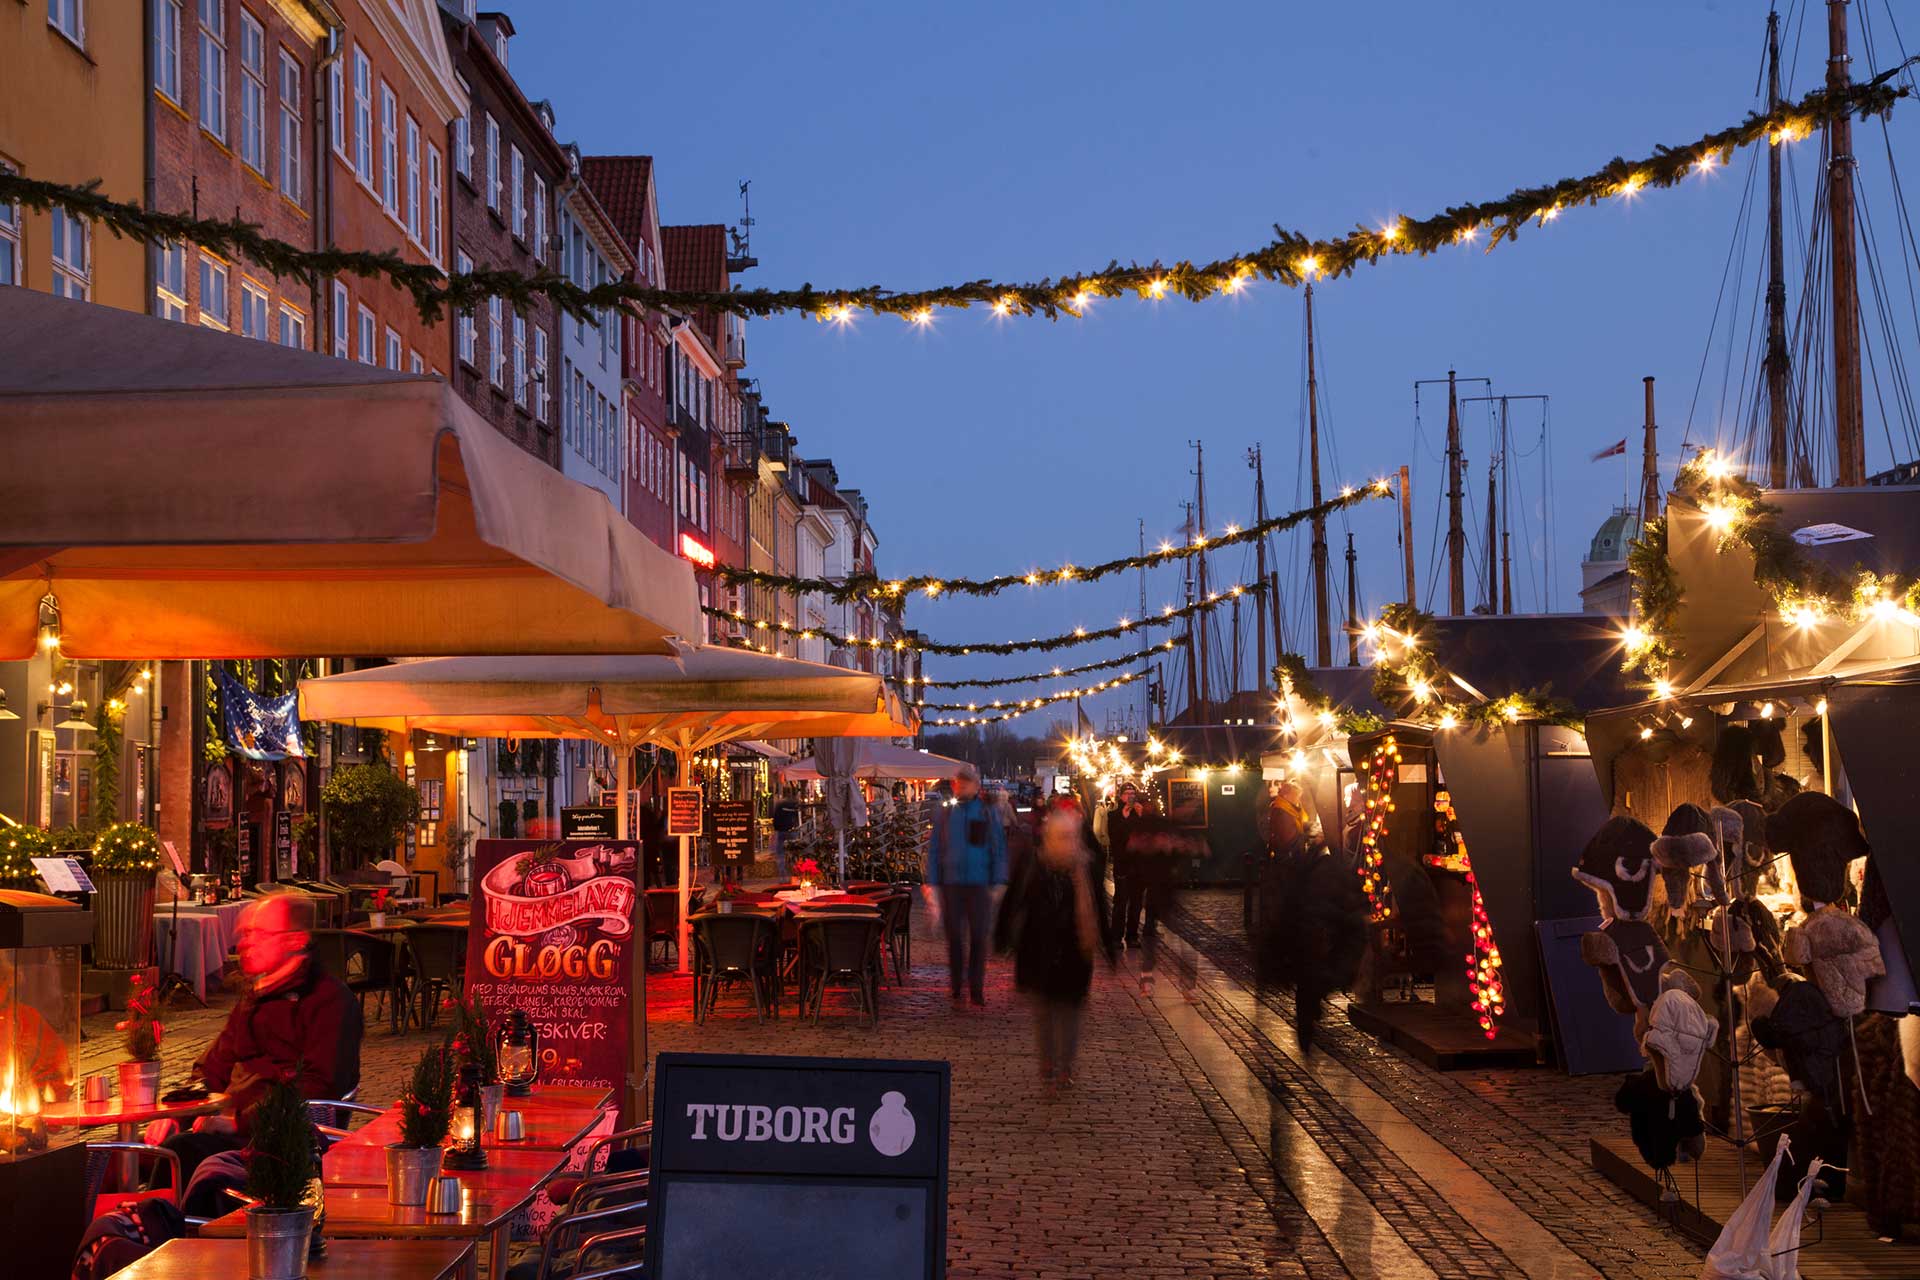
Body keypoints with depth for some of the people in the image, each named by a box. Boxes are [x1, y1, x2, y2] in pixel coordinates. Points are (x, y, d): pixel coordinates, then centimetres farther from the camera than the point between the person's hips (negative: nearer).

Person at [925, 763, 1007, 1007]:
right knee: (954, 938, 4)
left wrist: (998, 884, -3)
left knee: (978, 938, 0)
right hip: (951, 884, 1)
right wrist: (933, 884, 1)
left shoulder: (988, 814, 4)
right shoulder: (944, 815, 8)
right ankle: (957, 990, 13)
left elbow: (999, 850, 4)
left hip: (979, 884, -1)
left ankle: (977, 991, 6)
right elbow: (934, 850, 9)